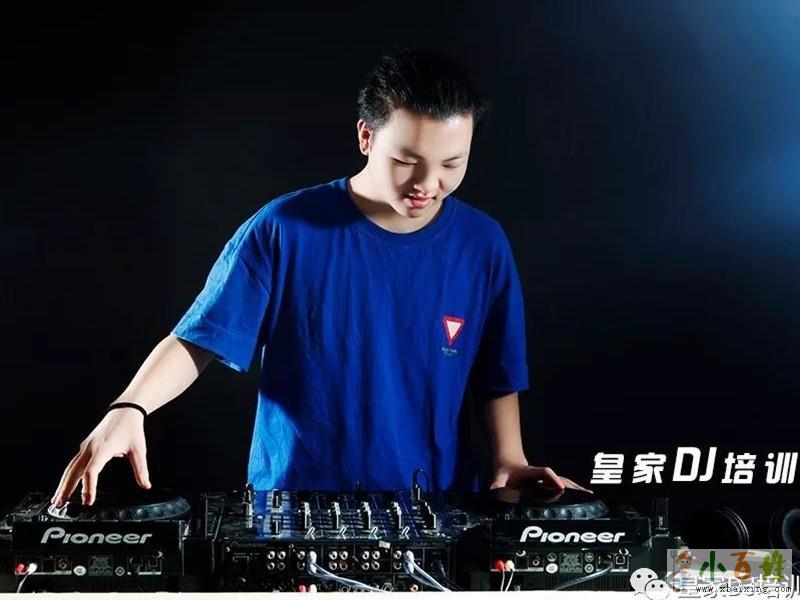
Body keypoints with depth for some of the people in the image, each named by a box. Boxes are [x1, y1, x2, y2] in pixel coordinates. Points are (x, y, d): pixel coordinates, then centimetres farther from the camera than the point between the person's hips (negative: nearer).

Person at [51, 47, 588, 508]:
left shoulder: (483, 245, -2)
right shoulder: (285, 229, -10)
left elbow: (499, 377, 8)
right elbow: (199, 340, -8)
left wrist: (510, 460, -7)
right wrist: (129, 408, -23)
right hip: (293, 504, -1)